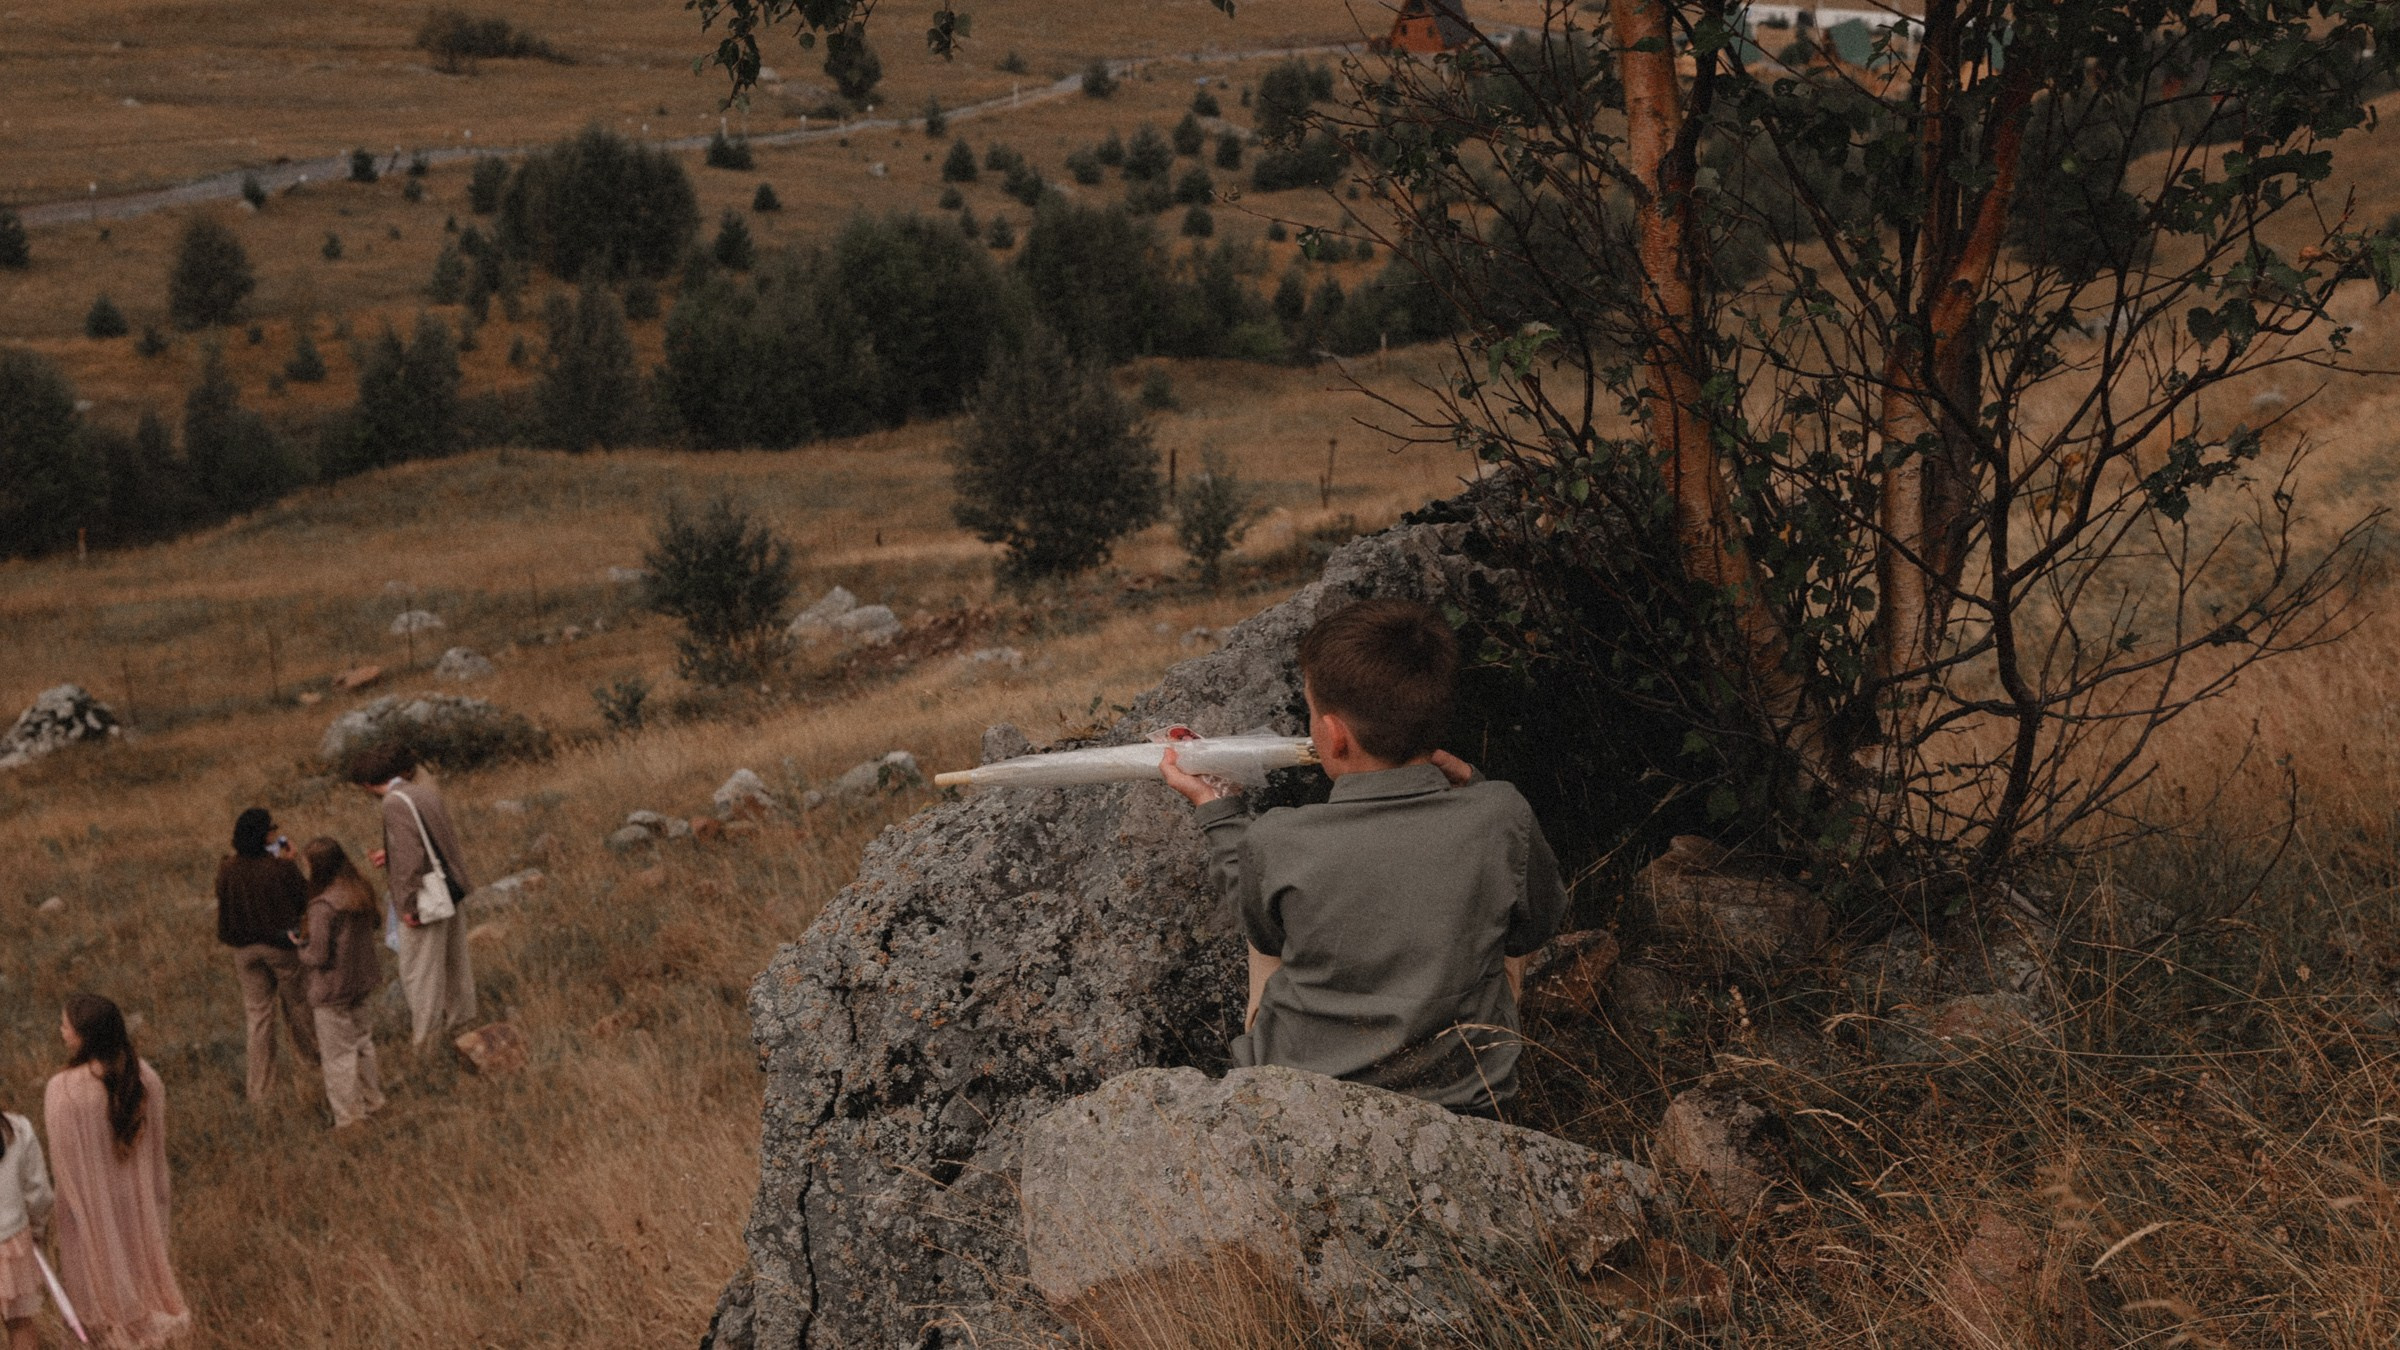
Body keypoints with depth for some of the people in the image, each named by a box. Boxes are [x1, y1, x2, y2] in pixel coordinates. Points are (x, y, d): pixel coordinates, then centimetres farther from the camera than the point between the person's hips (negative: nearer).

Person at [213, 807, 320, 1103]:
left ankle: (261, 1084, 17)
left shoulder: (227, 871, -13)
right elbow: (304, 898, -10)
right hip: (282, 945, -3)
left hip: (245, 949, 3)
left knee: (258, 1013, 13)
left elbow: (224, 906, 1)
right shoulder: (281, 868, -24)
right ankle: (308, 1051, 45)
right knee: (296, 1001, 22)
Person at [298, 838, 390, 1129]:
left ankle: (348, 1117, 21)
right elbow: (374, 924, 10)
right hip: (361, 980, 8)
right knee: (360, 1041, 25)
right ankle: (371, 1099, 39)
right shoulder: (363, 892, -6)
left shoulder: (323, 906, -29)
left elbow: (318, 957, -26)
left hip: (333, 990, -8)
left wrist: (300, 946, -7)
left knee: (338, 1053, 9)